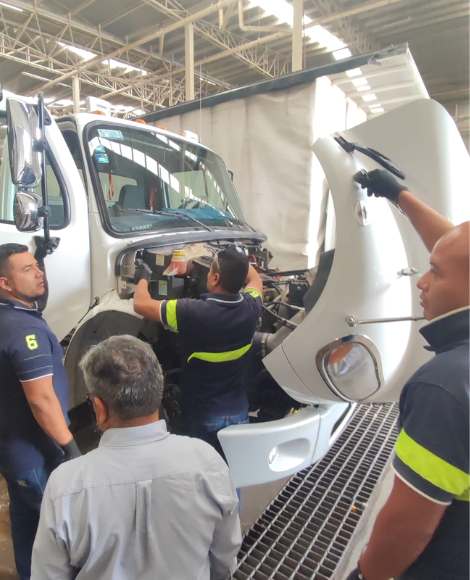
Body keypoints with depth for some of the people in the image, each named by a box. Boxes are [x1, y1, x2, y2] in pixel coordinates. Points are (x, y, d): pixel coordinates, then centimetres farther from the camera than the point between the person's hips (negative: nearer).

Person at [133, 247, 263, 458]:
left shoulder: (192, 312, -27)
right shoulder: (250, 307, -12)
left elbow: (140, 304, -14)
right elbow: (255, 280, 12)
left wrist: (143, 278, 4)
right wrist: (237, 259, 22)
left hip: (202, 417, -4)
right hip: (239, 413, 4)